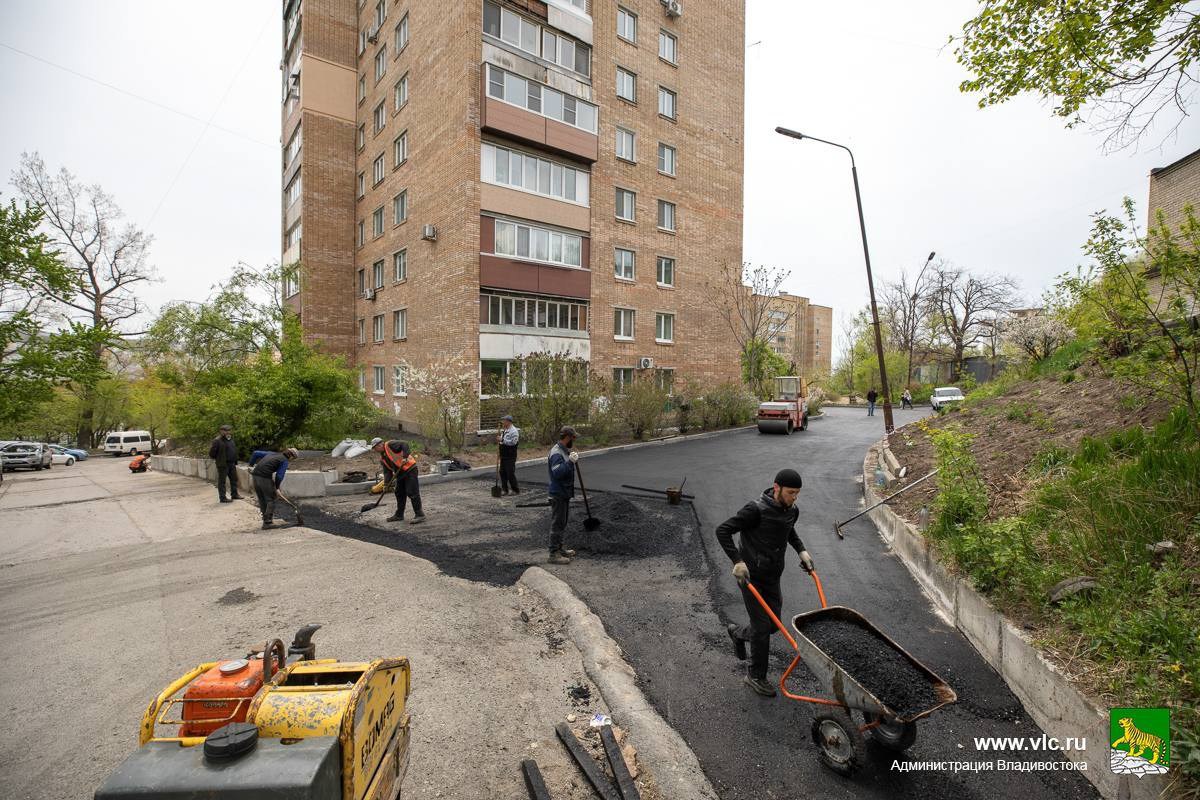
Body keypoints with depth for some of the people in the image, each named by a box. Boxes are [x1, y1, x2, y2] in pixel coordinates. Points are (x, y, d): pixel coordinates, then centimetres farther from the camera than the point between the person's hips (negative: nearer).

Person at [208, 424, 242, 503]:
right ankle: (222, 497, 5)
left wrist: (235, 462, 15)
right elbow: (211, 453, -14)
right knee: (222, 481, 0)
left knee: (234, 479, 15)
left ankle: (234, 494, 26)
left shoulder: (231, 440, 12)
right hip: (223, 464, -8)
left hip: (232, 464, 8)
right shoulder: (217, 441, -13)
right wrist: (217, 459, -3)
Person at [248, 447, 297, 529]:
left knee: (261, 499, 19)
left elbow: (255, 453, 21)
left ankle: (266, 519, 29)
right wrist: (277, 487, 6)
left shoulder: (272, 453, 21)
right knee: (270, 500, 6)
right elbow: (279, 475, -7)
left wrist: (251, 465, 29)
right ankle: (267, 522, 5)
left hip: (255, 475, 8)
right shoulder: (285, 461, 0)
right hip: (265, 478, -8)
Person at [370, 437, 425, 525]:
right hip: (400, 473, 10)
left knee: (412, 492, -11)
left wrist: (405, 457, -30)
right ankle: (399, 515, 28)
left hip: (410, 469, -10)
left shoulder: (390, 444, -8)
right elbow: (387, 471, 12)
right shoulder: (382, 458, 16)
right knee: (399, 493, 15)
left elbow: (404, 444, -20)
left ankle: (419, 515, -7)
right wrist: (386, 483, -1)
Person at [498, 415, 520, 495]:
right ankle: (504, 489, 21)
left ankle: (516, 490, 7)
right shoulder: (504, 430, 16)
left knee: (510, 473, -6)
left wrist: (503, 440, -23)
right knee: (502, 472, 11)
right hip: (503, 455, 9)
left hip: (510, 456, -9)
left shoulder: (514, 431, -14)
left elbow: (513, 442, -26)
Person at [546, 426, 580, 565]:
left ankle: (559, 548, 33)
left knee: (562, 523, 20)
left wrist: (572, 459, 14)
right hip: (558, 495, -10)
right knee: (557, 524, -2)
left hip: (565, 493, 10)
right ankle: (554, 554, 6)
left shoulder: (564, 451, 12)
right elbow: (557, 473, -32)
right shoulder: (556, 453, -21)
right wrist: (570, 461, -33)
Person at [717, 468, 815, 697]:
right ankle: (756, 676, 21)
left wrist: (801, 550, 11)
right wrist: (738, 561, -26)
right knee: (762, 626, 0)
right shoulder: (756, 510, -24)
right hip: (750, 576, -7)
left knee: (773, 624, 12)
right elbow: (722, 530, -21)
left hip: (773, 577, 7)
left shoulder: (792, 511, 0)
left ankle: (737, 632, 40)